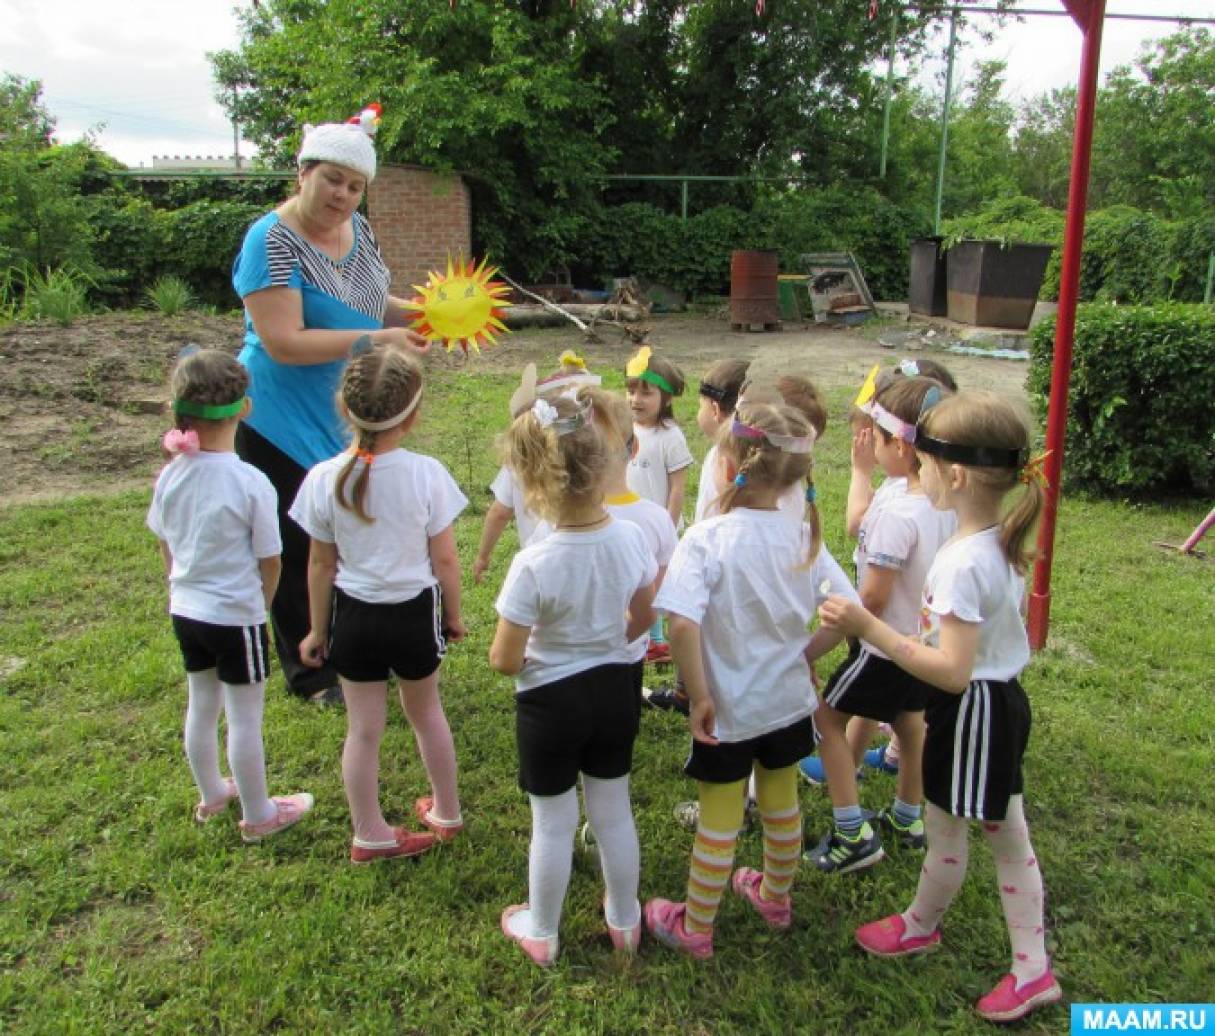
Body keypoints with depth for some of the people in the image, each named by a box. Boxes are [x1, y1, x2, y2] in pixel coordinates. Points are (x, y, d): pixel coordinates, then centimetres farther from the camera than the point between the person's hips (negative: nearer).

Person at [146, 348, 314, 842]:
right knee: (245, 717, 8)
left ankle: (211, 795, 42)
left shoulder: (171, 474, -6)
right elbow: (269, 562, -14)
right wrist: (261, 606, 5)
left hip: (185, 611, 6)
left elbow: (165, 548, 6)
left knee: (201, 705, 22)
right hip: (235, 616, -6)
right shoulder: (250, 483, -21)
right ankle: (258, 816, 24)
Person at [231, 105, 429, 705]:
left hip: (349, 418, 7)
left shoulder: (357, 228, 4)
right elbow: (283, 341, -26)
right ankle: (311, 675, 23)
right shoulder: (272, 241, -19)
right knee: (299, 548, 5)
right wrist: (373, 340, -29)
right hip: (284, 423, -7)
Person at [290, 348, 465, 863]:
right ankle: (446, 813, 40)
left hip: (353, 616, 1)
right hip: (415, 612, 0)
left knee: (363, 728, 14)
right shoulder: (426, 473, -18)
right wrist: (453, 613, 6)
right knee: (426, 713, 23)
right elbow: (444, 559, -11)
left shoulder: (325, 478, -13)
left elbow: (321, 564, -3)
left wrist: (318, 629, 10)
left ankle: (371, 835, 30)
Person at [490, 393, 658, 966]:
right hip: (614, 689, 4)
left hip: (550, 703, -4)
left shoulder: (534, 564, -29)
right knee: (614, 814, 23)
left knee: (553, 825, 16)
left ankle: (541, 933, 39)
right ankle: (624, 920, 44)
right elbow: (642, 618, 2)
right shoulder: (631, 536, -14)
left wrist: (506, 653, 1)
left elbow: (504, 661, -21)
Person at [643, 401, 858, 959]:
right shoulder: (804, 537, -9)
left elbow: (683, 625, -34)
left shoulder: (706, 538, -24)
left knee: (717, 821, 12)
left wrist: (699, 697, -23)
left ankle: (694, 929, 31)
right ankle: (776, 897, 48)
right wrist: (801, 652, 3)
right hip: (789, 700, 5)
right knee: (782, 804, 25)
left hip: (728, 710, -4)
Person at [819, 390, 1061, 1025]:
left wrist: (871, 629, -30)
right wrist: (923, 636, 22)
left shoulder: (962, 561, -30)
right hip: (1003, 700, 9)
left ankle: (919, 927, 41)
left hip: (971, 712, -9)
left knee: (944, 835, 16)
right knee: (1008, 837, 19)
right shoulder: (1003, 543, -1)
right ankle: (1032, 968, 31)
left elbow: (953, 672, -30)